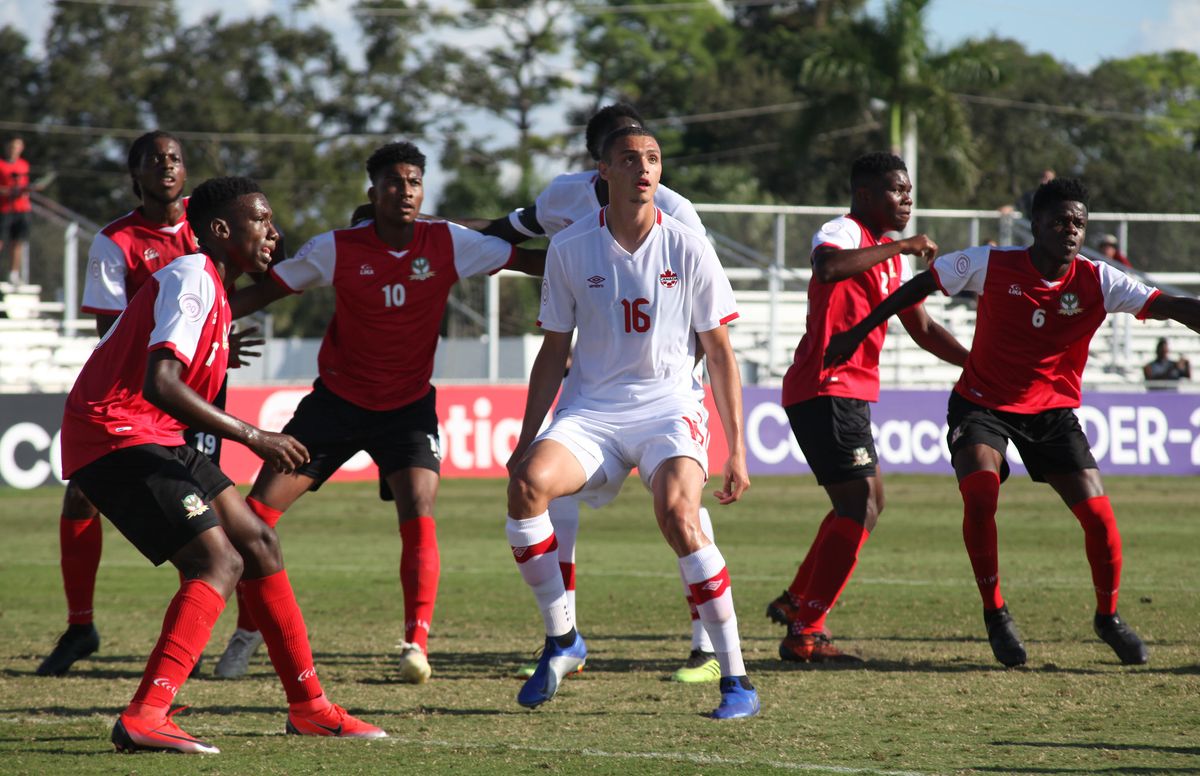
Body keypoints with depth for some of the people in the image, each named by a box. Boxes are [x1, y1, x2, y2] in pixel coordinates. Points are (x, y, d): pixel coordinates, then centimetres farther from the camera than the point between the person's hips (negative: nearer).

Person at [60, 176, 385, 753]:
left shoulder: (208, 285, 18)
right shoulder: (192, 278, -15)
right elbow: (159, 384, -27)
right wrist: (252, 437, -24)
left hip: (156, 438, 11)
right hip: (116, 436, -11)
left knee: (257, 542, 12)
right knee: (220, 562, -19)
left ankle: (308, 707, 19)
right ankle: (143, 719, -27)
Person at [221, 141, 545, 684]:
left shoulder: (447, 244, -8)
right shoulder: (339, 249, -10)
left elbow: (530, 261, -5)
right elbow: (266, 290, -3)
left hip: (408, 405, 0)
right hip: (337, 398, 0)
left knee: (419, 514, -21)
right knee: (258, 509, -5)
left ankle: (416, 644, -16)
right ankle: (248, 630, 12)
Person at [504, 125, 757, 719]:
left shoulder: (688, 250, 0)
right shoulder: (569, 247, 3)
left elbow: (720, 354, 5)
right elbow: (554, 351, 11)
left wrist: (737, 451, 2)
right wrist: (525, 439, 6)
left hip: (669, 407, -2)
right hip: (590, 409, 2)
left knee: (677, 513, -30)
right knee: (528, 484, -28)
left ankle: (735, 679, -19)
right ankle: (561, 639, -9)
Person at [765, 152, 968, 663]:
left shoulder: (893, 255, 18)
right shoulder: (844, 232, -12)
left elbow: (921, 328, 24)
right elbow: (829, 265, -37)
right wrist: (902, 245, -31)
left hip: (852, 392, 11)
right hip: (825, 388, -11)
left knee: (867, 501, 23)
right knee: (860, 508, -15)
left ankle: (796, 601, 33)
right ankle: (805, 634, -13)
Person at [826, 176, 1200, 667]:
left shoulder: (1098, 283, -13)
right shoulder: (992, 266, -15)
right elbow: (921, 286, -2)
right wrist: (859, 332, 0)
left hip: (1052, 412, 2)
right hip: (982, 405, -2)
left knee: (1098, 514, -8)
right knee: (980, 497, -26)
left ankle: (1108, 617, 17)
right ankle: (995, 613, -6)